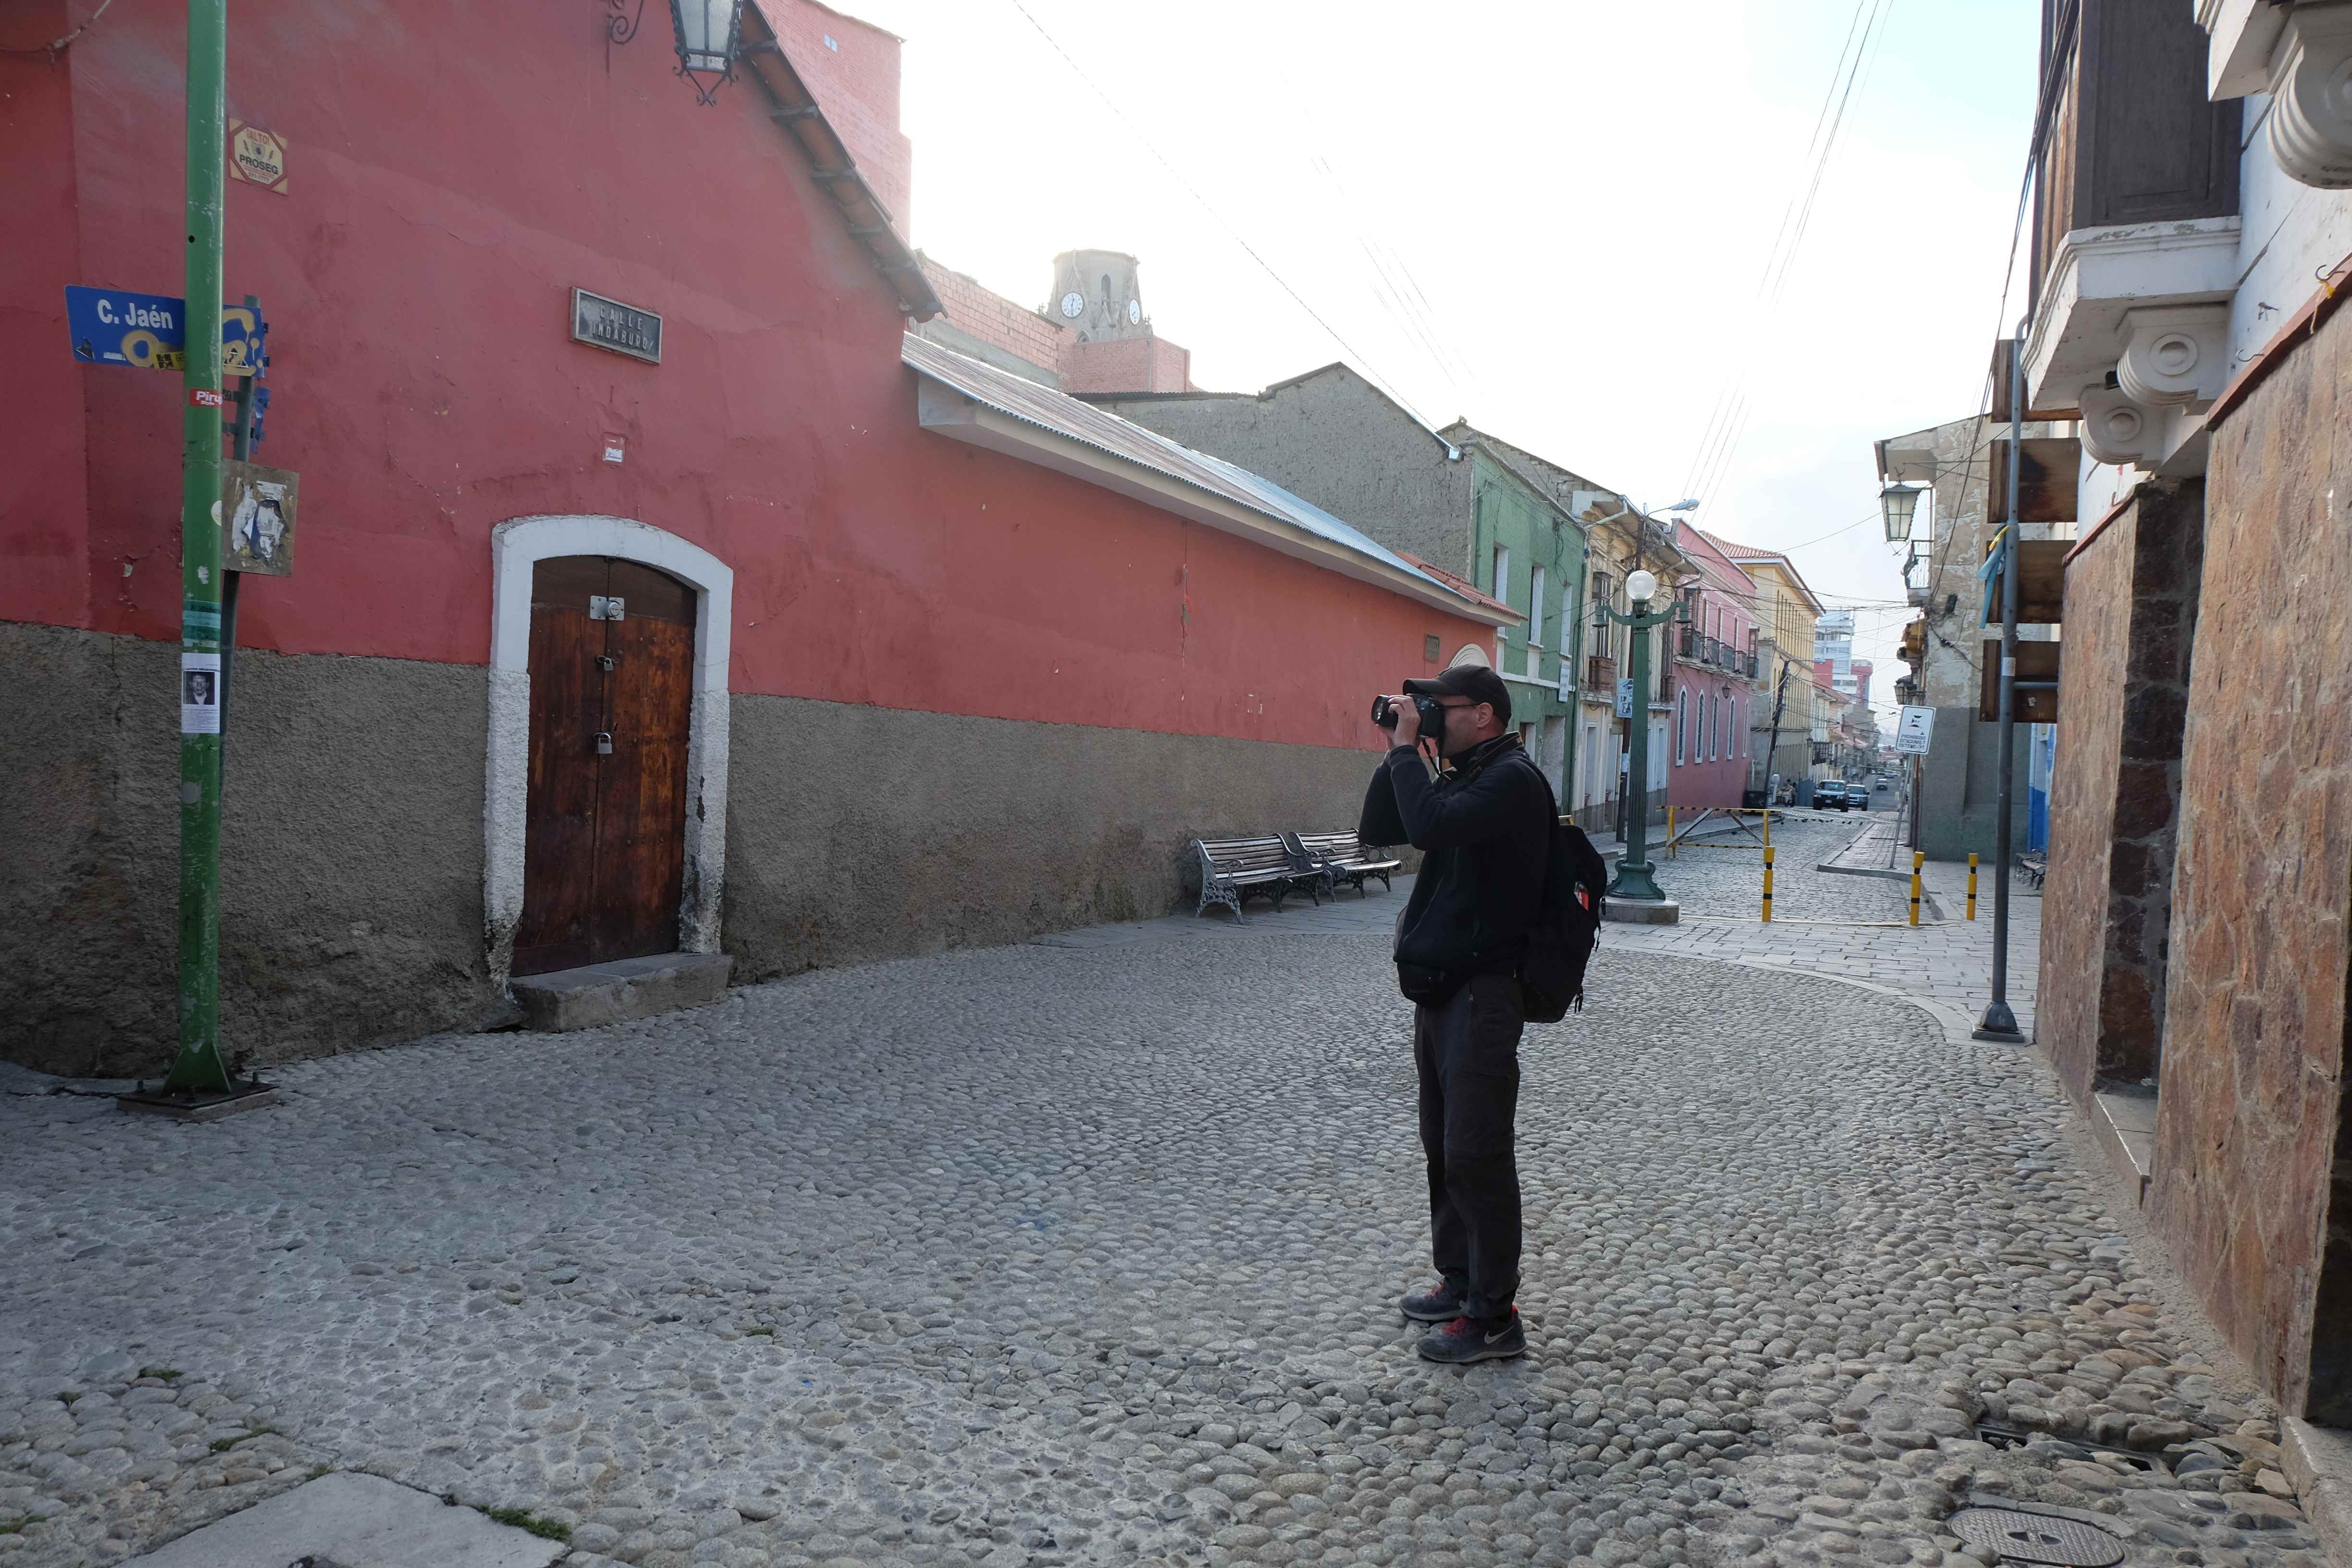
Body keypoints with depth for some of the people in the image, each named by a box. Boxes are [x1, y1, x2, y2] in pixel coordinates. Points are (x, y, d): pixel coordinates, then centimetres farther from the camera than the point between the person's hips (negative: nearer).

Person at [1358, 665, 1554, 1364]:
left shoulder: (1512, 779, -14)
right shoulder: (1462, 777, 15)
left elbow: (1431, 826, -31)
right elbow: (1377, 830, 13)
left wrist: (1407, 747, -18)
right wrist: (1399, 750, 4)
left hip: (1481, 995, -10)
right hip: (1439, 987, 10)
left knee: (1476, 1156, -5)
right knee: (1444, 1148, 16)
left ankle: (1493, 1318, 4)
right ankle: (1459, 1280, 29)